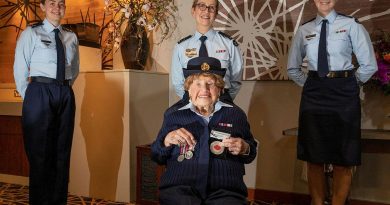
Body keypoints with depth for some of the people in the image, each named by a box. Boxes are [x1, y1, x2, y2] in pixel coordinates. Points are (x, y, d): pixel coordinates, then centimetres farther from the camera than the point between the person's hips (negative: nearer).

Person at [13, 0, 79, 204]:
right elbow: (20, 69, 0)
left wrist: (64, 89, 13)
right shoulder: (31, 33, 1)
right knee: (39, 152, 0)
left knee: (62, 152, 9)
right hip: (40, 93, -4)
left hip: (66, 95, 4)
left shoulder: (71, 37, 13)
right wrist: (30, 98, 1)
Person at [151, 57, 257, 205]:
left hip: (226, 190, 1)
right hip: (179, 188, -1)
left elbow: (250, 155, 22)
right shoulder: (174, 114, 13)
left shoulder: (235, 114, 14)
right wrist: (166, 141, -4)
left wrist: (244, 149, 0)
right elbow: (157, 157, 15)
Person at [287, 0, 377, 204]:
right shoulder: (304, 29, 9)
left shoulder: (351, 25, 0)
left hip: (343, 94, -2)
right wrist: (309, 83, 9)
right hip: (313, 94, 3)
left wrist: (350, 83, 4)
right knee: (314, 158, 7)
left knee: (343, 160, 4)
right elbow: (292, 68, 18)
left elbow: (369, 65, 0)